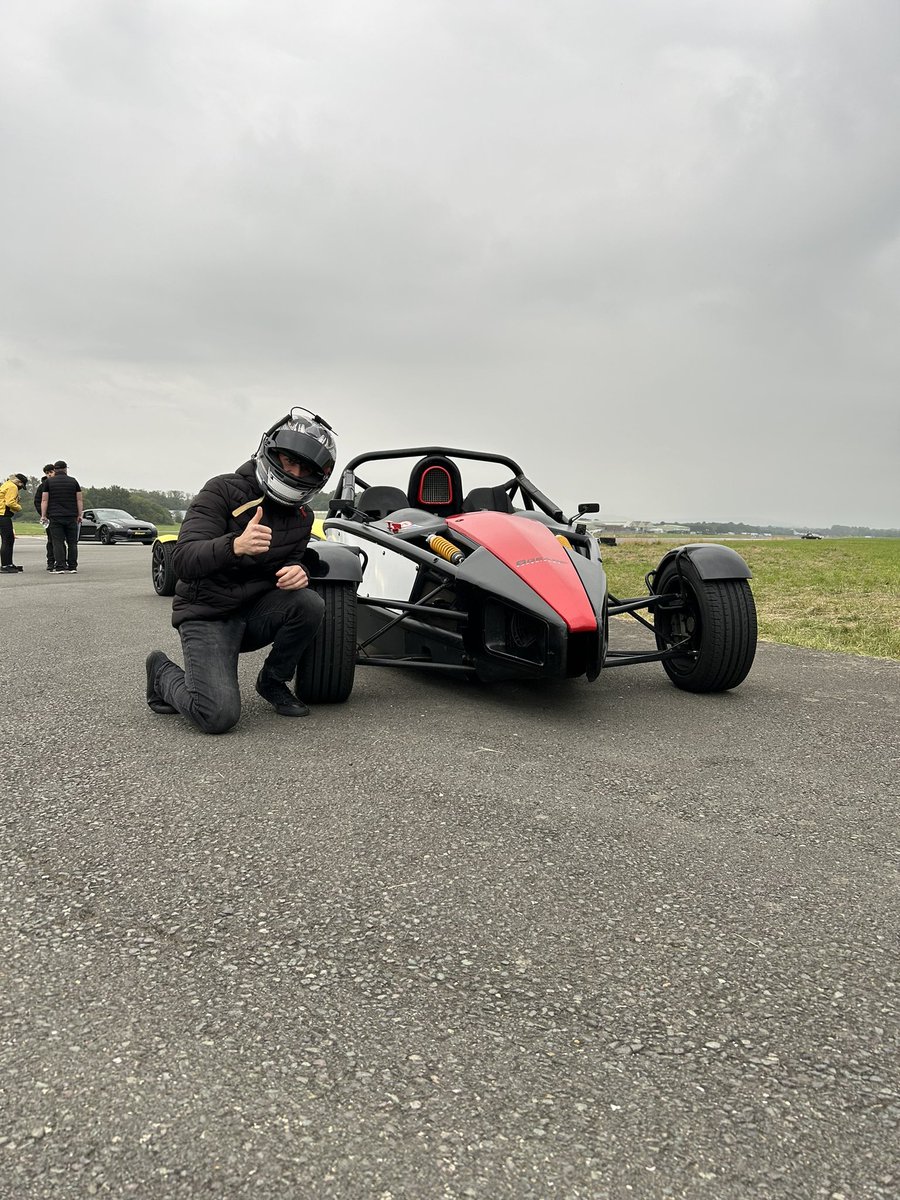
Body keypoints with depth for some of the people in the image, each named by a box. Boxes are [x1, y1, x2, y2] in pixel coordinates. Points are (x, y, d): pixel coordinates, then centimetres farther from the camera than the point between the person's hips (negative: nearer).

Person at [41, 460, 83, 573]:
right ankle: (72, 567, 5)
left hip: (55, 517, -1)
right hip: (71, 517, 1)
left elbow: (44, 500, 0)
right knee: (72, 543, 6)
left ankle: (60, 567, -6)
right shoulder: (73, 481, 7)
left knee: (58, 542, -1)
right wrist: (80, 515, 10)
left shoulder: (49, 481, 3)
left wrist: (43, 515, 3)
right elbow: (80, 500, 5)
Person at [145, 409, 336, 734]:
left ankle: (273, 681, 0)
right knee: (219, 715, -24)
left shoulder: (302, 516, 2)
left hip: (255, 613, 5)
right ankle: (163, 672, 9)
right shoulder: (222, 491, -16)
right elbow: (183, 561, -24)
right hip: (207, 615, -5)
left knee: (309, 603, -26)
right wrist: (235, 545, -46)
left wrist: (298, 570, -16)